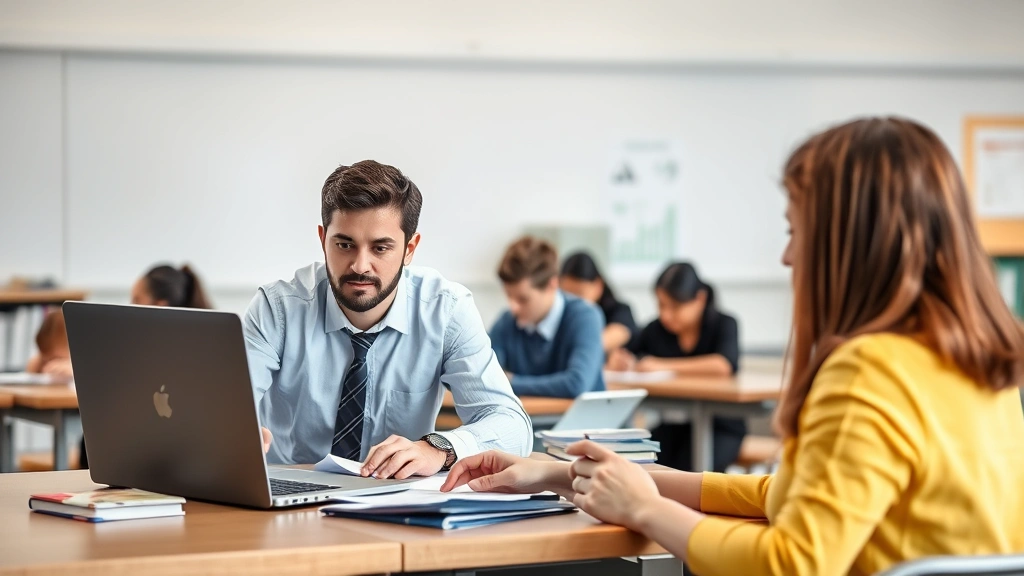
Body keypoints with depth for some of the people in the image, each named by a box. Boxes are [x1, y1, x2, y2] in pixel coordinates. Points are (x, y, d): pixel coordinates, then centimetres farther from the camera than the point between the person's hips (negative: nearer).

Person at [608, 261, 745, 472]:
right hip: (674, 426, 3)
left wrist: (663, 366, -26)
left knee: (687, 473, -30)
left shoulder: (724, 325, -7)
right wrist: (621, 361, -14)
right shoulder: (656, 329, 2)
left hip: (721, 426, -3)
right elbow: (622, 359, 12)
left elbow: (725, 366, -27)